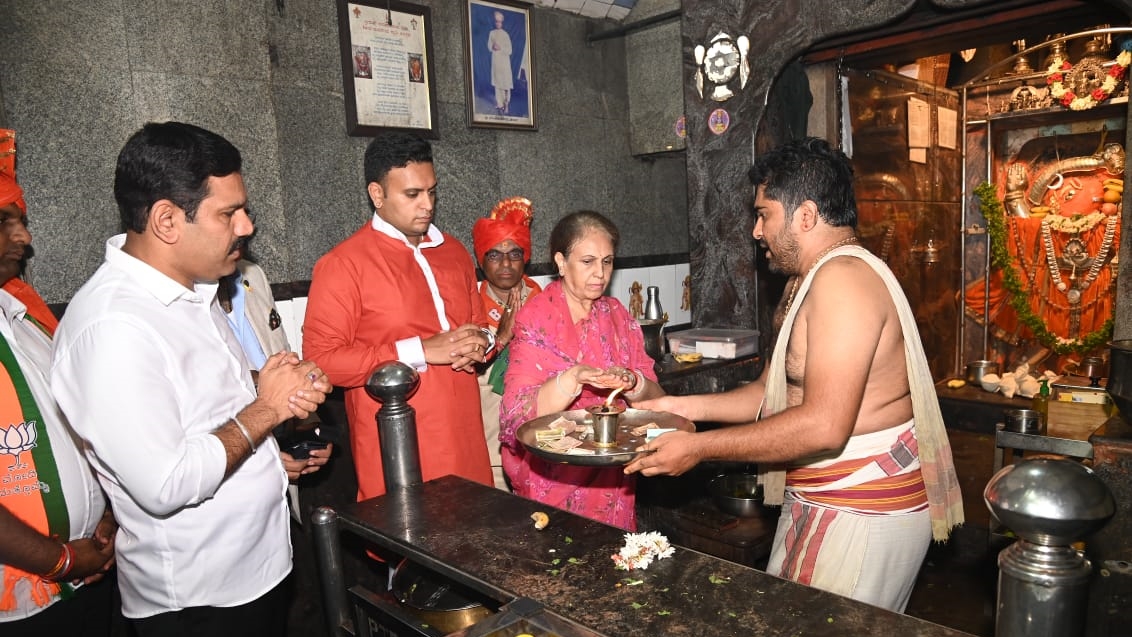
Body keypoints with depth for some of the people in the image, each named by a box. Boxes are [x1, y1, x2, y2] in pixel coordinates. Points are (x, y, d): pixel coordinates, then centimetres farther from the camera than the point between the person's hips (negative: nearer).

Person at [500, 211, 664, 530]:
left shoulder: (616, 315, 4)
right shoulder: (536, 318, -10)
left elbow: (655, 398, -1)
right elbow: (518, 414, -19)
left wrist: (630, 382, -22)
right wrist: (573, 378, -34)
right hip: (551, 479, -4)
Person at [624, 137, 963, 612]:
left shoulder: (843, 277, -22)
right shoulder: (810, 280, 14)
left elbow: (824, 425, -30)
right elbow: (776, 392, 14)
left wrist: (699, 448, -24)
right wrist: (684, 407, 5)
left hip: (863, 516, -10)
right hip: (821, 503, 10)